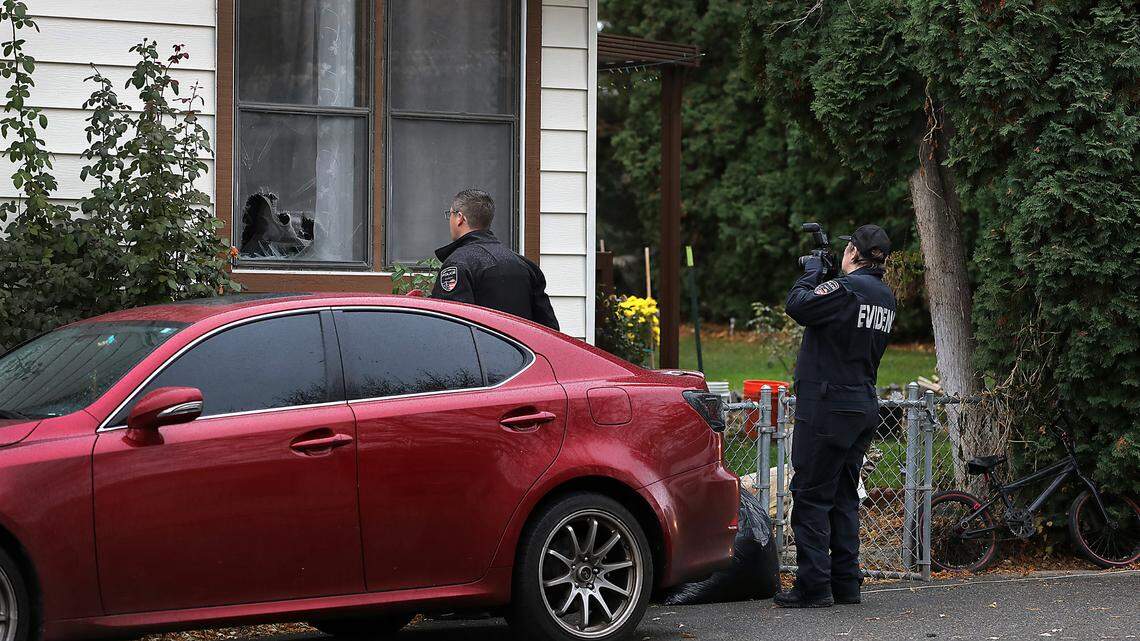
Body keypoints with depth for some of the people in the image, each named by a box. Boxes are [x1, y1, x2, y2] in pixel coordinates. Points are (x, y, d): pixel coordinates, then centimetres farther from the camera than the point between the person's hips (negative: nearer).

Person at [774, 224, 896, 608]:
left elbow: (798, 306, -20)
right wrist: (820, 277, 16)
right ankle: (846, 583, 15)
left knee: (811, 496, -4)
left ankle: (814, 586, -6)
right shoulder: (885, 296, 12)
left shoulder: (847, 288, -16)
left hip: (828, 404, -9)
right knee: (844, 496, 14)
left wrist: (811, 273, -3)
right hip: (863, 405, 9)